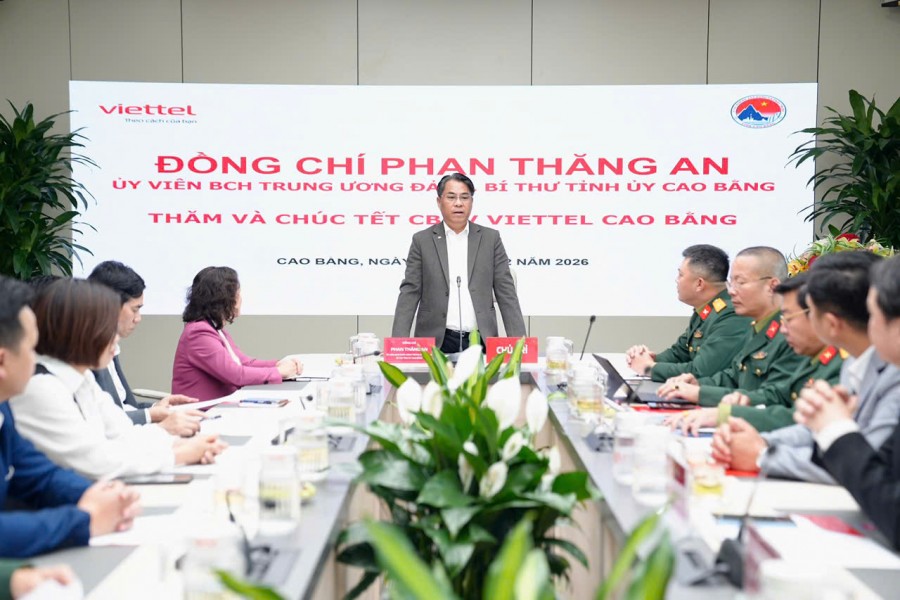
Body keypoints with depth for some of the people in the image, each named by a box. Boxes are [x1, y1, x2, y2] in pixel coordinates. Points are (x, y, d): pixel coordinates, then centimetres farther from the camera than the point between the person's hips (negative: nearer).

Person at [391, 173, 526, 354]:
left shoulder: (490, 238, 8)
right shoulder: (422, 241, 5)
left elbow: (506, 292, 5)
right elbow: (410, 292, 2)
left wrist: (518, 340, -3)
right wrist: (398, 342, -9)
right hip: (436, 342, -1)